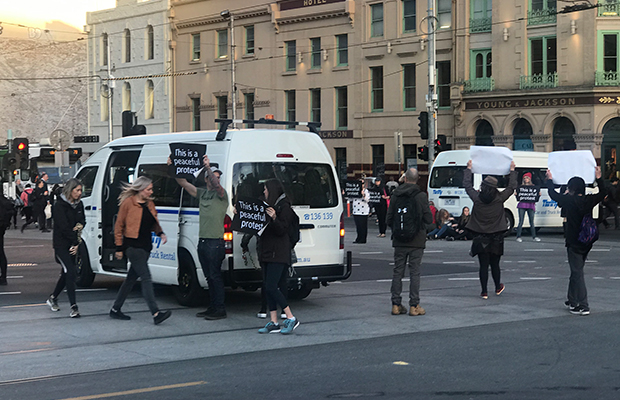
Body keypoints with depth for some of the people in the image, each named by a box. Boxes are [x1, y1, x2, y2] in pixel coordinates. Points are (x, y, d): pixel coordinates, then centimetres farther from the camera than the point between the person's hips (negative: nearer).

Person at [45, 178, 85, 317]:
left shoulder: (79, 204, 8)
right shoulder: (60, 205, -13)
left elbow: (83, 221, 19)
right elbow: (64, 227, -17)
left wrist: (80, 226, -5)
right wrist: (75, 242, -13)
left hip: (73, 244, 7)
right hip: (61, 244, -7)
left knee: (66, 273, 13)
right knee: (70, 272, -16)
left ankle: (53, 298, 35)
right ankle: (74, 307, -16)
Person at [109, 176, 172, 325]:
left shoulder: (150, 204, 14)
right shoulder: (128, 203, -7)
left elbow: (154, 224, 24)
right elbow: (119, 226, -3)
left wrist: (160, 233, 3)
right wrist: (119, 248, -4)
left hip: (145, 246, 8)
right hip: (132, 245, -8)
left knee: (132, 278, 13)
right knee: (146, 278, -16)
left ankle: (116, 310, 24)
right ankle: (156, 314, -22)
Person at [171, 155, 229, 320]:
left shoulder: (221, 194, -4)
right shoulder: (202, 193, 14)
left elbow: (216, 185, -25)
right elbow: (183, 183, 13)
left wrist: (208, 167, -37)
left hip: (215, 242, -7)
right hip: (202, 241, 7)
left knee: (215, 276, -6)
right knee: (209, 276, 11)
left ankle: (220, 310, -3)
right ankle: (212, 308, 17)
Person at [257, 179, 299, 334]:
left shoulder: (284, 207, -8)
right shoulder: (269, 205, 19)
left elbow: (282, 230, -14)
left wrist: (274, 218, -30)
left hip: (278, 254, -9)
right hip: (268, 252, 9)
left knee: (271, 287, -14)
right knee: (269, 288, 5)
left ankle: (291, 319, -7)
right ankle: (273, 323, 7)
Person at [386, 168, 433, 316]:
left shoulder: (395, 195, 1)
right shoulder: (421, 196, -9)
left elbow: (389, 219, 4)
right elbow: (428, 219, -7)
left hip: (399, 241, 3)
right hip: (416, 241, -3)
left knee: (398, 271, 8)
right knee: (414, 272, 1)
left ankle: (396, 305, 9)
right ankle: (414, 306, 1)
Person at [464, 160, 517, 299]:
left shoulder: (477, 198, -9)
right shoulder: (499, 199, -9)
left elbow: (467, 185, 7)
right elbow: (512, 187, 5)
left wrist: (469, 168, 19)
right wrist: (512, 170, 16)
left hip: (481, 238, 0)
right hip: (496, 238, 0)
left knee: (483, 265, 3)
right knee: (495, 264, 15)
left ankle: (484, 292, 4)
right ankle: (498, 288, 30)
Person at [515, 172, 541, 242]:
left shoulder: (534, 187, 12)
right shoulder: (520, 188, 9)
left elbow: (536, 199, 10)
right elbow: (518, 198, 6)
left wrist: (539, 195, -7)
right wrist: (516, 195, -12)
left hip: (531, 205, 1)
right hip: (522, 205, -1)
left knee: (532, 222, 3)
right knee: (521, 222, -5)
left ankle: (534, 237, 8)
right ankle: (518, 237, -3)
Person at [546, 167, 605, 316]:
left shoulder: (570, 200, -15)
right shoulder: (589, 200, 0)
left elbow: (553, 195, -2)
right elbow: (602, 194, 19)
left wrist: (550, 179, 12)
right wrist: (599, 178, 25)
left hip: (574, 242, -7)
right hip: (586, 242, 7)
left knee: (577, 273, -5)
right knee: (576, 271, 19)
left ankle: (583, 306, -9)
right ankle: (572, 301, 29)